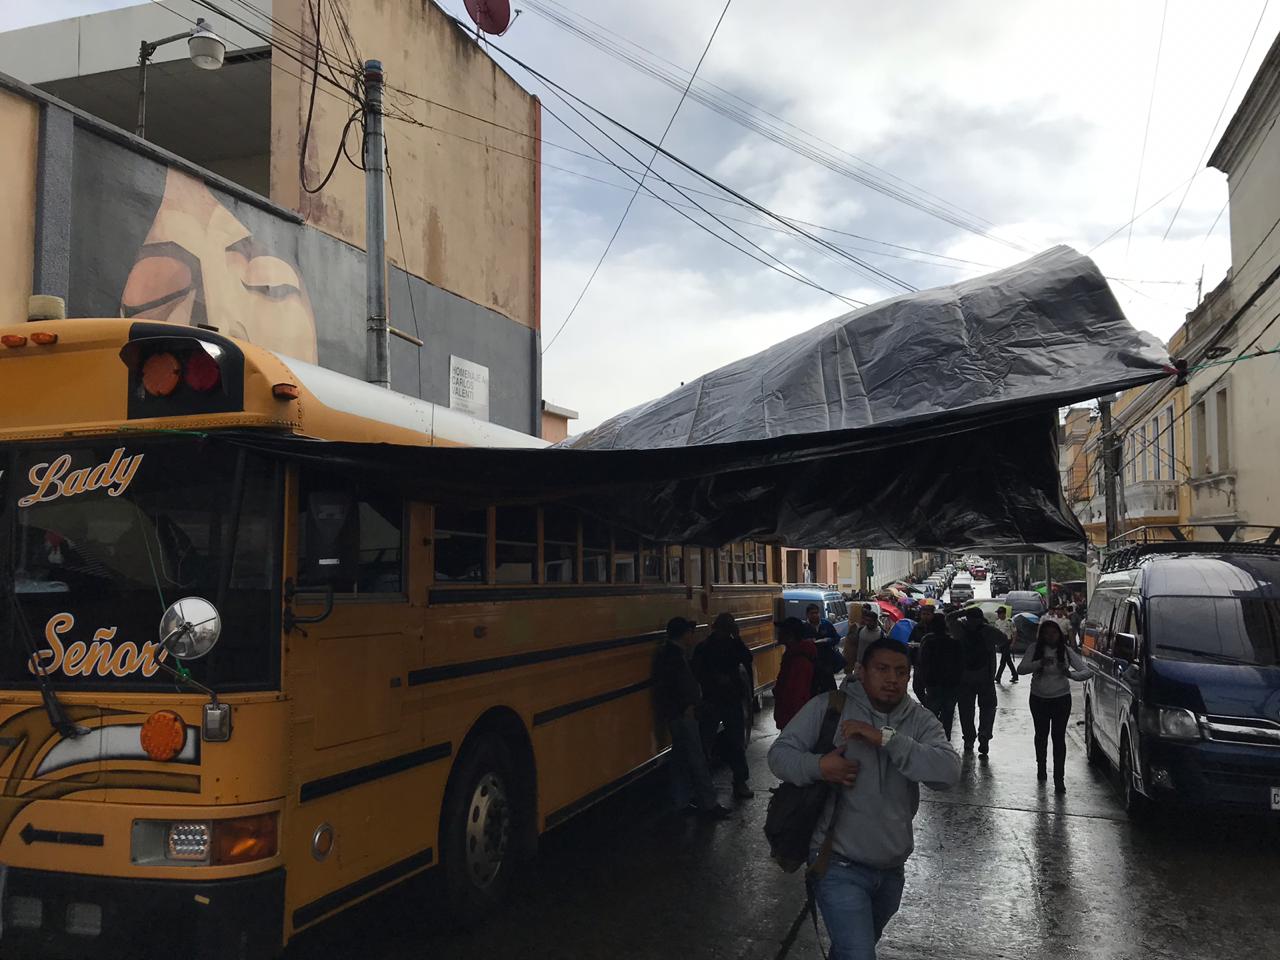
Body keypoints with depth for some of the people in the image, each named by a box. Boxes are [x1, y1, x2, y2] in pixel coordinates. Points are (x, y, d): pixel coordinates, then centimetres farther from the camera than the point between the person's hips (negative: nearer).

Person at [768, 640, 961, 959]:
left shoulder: (920, 720, -3)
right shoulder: (827, 707, -11)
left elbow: (948, 771, -19)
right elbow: (779, 753, -7)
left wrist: (885, 738, -27)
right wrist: (818, 766, -28)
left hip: (891, 869, 5)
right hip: (839, 864, -5)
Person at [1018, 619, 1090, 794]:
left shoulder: (1066, 651, -8)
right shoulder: (1035, 649, -8)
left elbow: (1086, 672, -11)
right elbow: (1021, 669, -18)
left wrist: (1070, 674, -32)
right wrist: (1040, 663, -34)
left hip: (1061, 699, -1)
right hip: (1039, 699, 1)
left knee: (1059, 737, -7)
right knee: (1041, 734, 16)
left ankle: (1059, 779, -5)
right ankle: (1041, 767, 38)